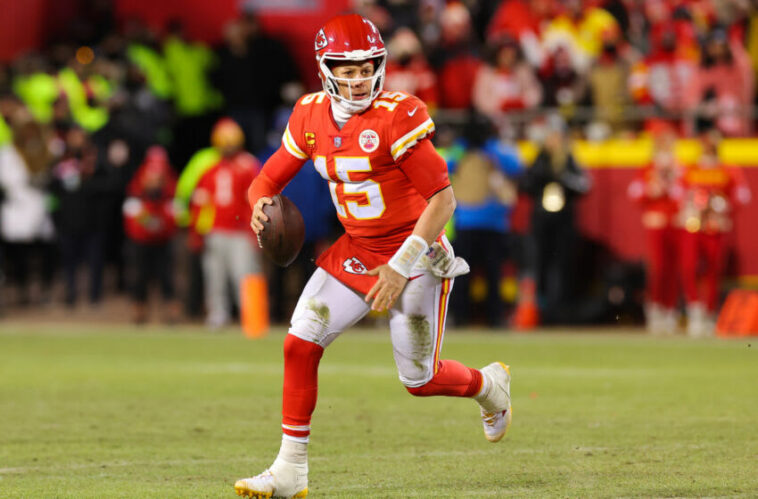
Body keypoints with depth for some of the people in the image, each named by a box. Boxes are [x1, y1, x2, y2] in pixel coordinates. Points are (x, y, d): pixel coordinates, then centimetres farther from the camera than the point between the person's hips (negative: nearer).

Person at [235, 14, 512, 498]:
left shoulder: (398, 117, -21)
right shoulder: (311, 117, -2)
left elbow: (443, 199, -22)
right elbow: (271, 178, 8)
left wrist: (401, 267, -25)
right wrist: (262, 204, -17)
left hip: (414, 252, -5)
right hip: (354, 252, 5)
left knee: (420, 380, 3)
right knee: (300, 344, -9)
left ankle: (488, 384, 38)